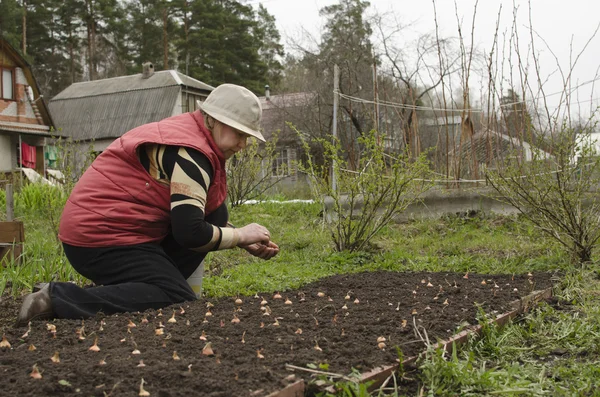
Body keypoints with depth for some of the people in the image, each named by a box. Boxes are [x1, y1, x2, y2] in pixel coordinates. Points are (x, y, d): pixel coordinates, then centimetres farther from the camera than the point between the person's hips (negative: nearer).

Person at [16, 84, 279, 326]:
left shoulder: (185, 133, 14)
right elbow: (190, 232, -23)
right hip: (102, 236, -10)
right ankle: (58, 299, -16)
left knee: (211, 222, 7)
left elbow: (210, 215, 18)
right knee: (180, 302, -15)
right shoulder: (189, 153, -18)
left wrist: (247, 242, 4)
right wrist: (241, 235, -7)